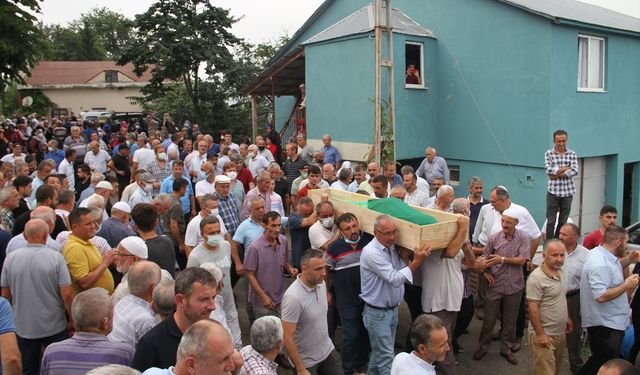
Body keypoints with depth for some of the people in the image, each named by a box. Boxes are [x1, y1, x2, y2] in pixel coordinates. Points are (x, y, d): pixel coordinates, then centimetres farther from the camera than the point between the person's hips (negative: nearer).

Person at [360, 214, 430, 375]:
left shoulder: (392, 247, 2)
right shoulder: (371, 252, -24)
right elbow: (395, 279, -26)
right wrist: (417, 261, -30)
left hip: (393, 309, 7)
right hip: (378, 313, -7)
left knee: (380, 351, 21)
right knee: (386, 356, 1)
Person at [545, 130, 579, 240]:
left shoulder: (572, 154, 6)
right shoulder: (549, 153, 2)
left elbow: (575, 171, -7)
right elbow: (549, 170, -12)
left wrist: (557, 174, -11)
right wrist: (566, 168, -9)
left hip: (567, 192, 2)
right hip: (553, 191, -2)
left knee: (563, 222, 8)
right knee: (551, 221, -2)